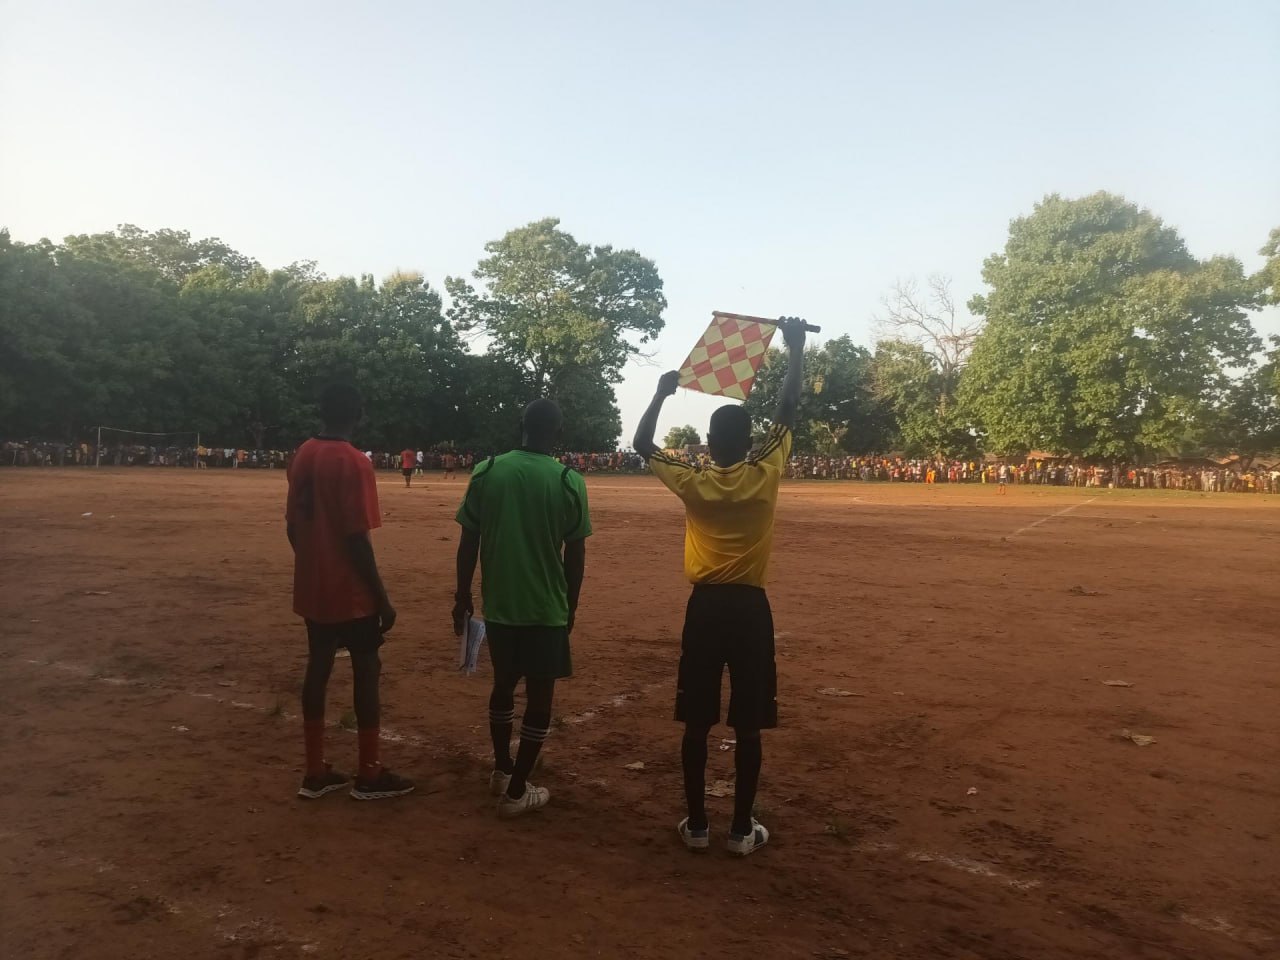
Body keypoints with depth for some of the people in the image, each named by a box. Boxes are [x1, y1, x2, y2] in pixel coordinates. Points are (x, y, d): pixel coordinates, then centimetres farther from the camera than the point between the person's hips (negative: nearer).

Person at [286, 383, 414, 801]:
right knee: (366, 671, 5)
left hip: (312, 587, 7)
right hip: (350, 592, -7)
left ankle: (315, 772, 21)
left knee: (318, 668, 13)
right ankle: (369, 775, 14)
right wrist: (382, 597, -15)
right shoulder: (354, 462, -18)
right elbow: (356, 538, -21)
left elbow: (293, 525, 10)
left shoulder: (302, 456, 5)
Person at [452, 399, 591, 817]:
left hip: (498, 604, 3)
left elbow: (468, 542, -1)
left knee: (504, 684, 22)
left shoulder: (487, 472, -3)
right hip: (545, 608, -3)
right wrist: (570, 606, 7)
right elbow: (575, 555, -6)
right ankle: (515, 791, 15)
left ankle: (502, 770, 36)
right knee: (539, 696, 10)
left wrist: (462, 596, 10)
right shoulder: (569, 481, -9)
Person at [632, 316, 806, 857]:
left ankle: (697, 825, 18)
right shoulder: (766, 475, -7)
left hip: (705, 607, 1)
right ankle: (742, 829, 17)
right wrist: (796, 349, 10)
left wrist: (662, 394, 14)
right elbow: (789, 411, 3)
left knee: (696, 723, 10)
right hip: (750, 608, 0)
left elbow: (642, 446, 9)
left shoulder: (692, 483, -5)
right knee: (748, 726, 8)